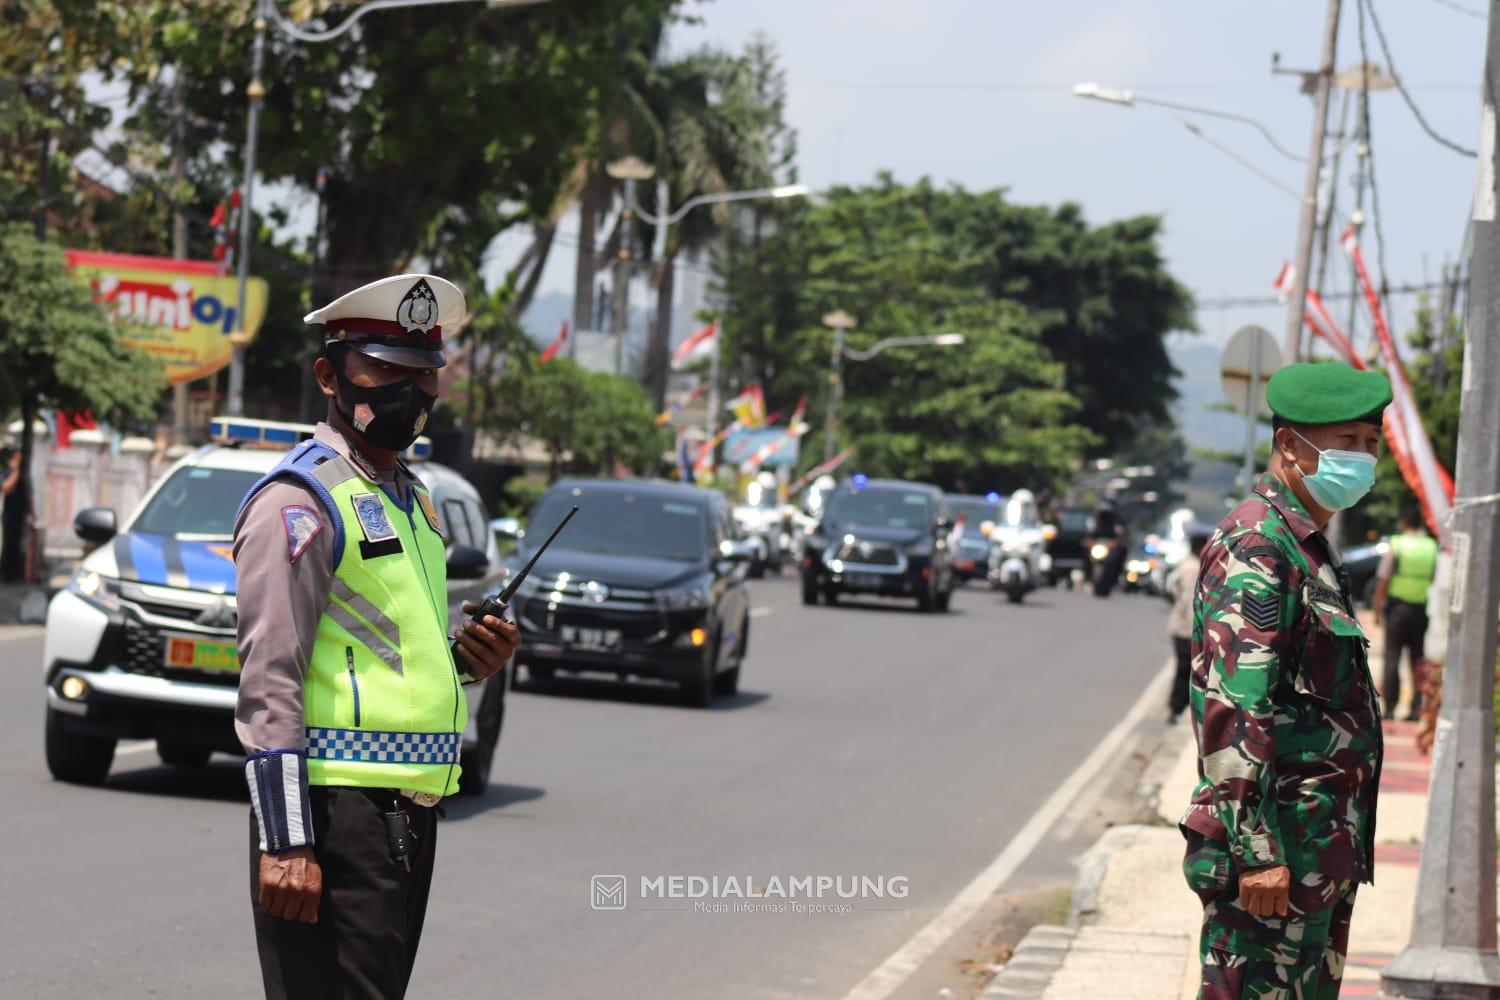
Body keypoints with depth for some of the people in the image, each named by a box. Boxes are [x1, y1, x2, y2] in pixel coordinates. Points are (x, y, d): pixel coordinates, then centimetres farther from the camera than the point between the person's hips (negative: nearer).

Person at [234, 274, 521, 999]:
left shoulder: (411, 499, 19)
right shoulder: (299, 501, -9)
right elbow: (270, 679, -15)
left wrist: (471, 657, 7)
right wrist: (285, 840, -22)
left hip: (410, 815, 9)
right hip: (338, 810, -9)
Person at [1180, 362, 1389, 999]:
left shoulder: (1310, 546, 18)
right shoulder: (1254, 546, -14)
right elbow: (1232, 708, -22)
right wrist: (1256, 851, -26)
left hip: (1321, 855, 10)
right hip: (1278, 849, -10)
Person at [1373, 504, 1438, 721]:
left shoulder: (1396, 545, -5)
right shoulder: (1432, 548, 2)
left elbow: (1382, 581, -7)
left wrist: (1377, 610, 0)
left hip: (1398, 606, -2)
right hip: (1422, 610, 2)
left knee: (1392, 657, 1)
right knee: (1418, 660, 7)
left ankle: (1389, 707, -2)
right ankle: (1416, 708, 5)